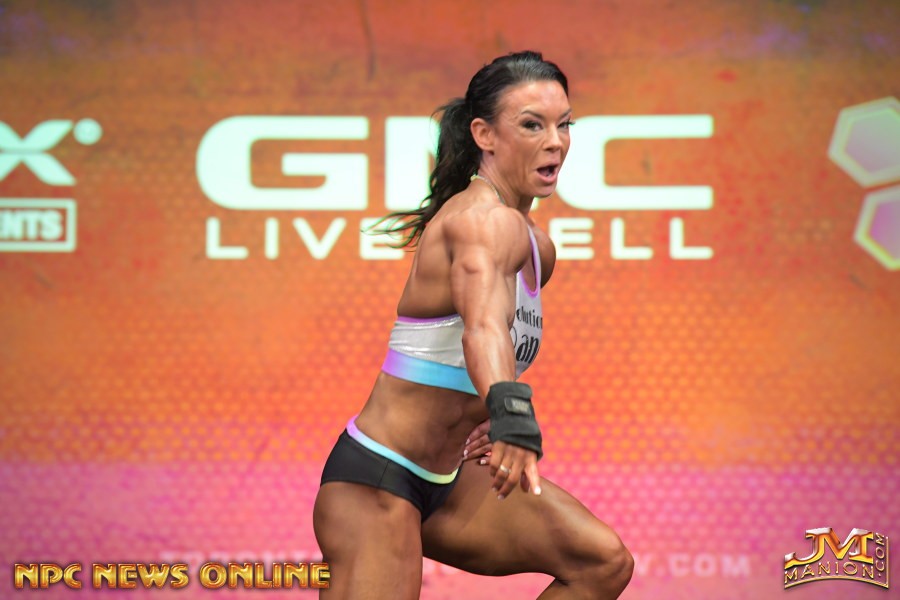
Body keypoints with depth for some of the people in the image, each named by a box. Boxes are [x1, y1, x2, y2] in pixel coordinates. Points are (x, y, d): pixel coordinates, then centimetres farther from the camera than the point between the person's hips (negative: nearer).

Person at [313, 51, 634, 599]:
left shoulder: (536, 247, 10)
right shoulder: (486, 219, -20)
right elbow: (482, 323, -41)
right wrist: (511, 416, -58)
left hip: (447, 481, 9)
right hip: (375, 480, -9)